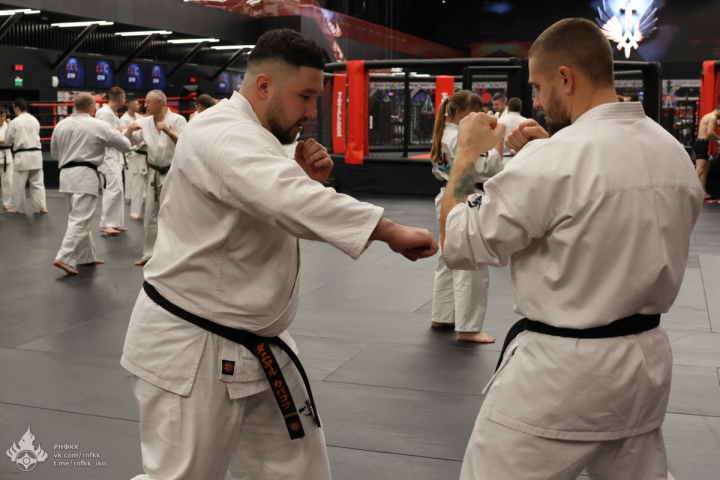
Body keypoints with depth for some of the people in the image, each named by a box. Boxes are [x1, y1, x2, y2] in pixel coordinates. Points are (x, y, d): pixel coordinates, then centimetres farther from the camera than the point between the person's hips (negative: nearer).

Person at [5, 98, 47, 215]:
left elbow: (7, 141, 0)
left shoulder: (14, 122, -9)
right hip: (36, 154, 5)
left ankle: (17, 208, 16)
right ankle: (42, 206, 3)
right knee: (37, 183, 8)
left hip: (22, 156, -5)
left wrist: (9, 127, 16)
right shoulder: (35, 120, 6)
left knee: (18, 184, 7)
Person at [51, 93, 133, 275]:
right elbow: (125, 145, -1)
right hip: (84, 175, -7)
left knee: (81, 218, 18)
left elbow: (54, 153, 20)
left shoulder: (60, 125, 9)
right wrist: (124, 135, 21)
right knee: (80, 220, -8)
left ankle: (86, 257, 25)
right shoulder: (99, 126, -7)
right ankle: (64, 258, -17)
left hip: (65, 174, 7)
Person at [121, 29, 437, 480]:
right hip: (192, 349, -10)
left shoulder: (251, 140, 11)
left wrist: (305, 181, -6)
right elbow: (287, 199, -40)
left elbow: (276, 213, 13)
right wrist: (392, 231, -39)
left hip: (253, 343, 10)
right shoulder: (221, 134, -23)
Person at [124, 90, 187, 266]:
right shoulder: (145, 122, 4)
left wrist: (168, 131, -31)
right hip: (154, 174, 6)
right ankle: (149, 254, 24)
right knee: (150, 216, 12)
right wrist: (130, 129, -14)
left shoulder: (177, 120, -11)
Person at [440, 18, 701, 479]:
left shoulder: (553, 159, -22)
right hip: (645, 362, 8)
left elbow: (459, 244, -14)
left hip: (560, 372, -7)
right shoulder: (674, 152, 2)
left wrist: (468, 153, -1)